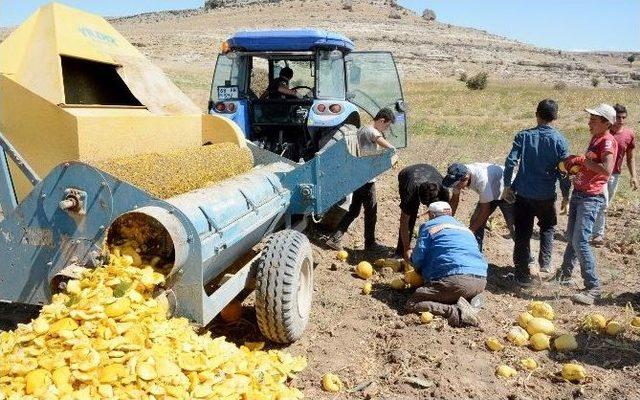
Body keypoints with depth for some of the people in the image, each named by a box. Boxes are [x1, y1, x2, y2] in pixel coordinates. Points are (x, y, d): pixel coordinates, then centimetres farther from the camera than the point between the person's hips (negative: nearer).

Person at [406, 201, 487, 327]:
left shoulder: (429, 226, 12)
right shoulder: (465, 228, 30)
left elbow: (418, 257, 4)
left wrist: (422, 272, 28)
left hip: (455, 279, -7)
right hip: (481, 280, 7)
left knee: (411, 304, -1)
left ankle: (455, 311, -19)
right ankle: (471, 299, 4)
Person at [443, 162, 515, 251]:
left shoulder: (481, 179, -41)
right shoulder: (458, 177, -22)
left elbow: (485, 210, -32)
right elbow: (454, 200, -5)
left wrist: (470, 231, -27)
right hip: (490, 191, 7)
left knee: (513, 227, -8)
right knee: (475, 221, -3)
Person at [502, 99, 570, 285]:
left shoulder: (523, 136, -4)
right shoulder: (560, 140, -5)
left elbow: (510, 162, -9)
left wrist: (507, 186, 2)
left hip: (523, 194, 0)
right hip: (546, 196, 0)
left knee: (522, 234, 8)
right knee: (548, 227, 27)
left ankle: (522, 275, 11)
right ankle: (545, 261, 19)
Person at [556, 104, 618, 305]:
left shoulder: (608, 141, -14)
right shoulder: (595, 138, 14)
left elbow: (606, 170, -28)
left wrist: (583, 160, -17)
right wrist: (576, 163, 10)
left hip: (591, 197, -9)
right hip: (578, 193, 9)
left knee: (580, 241, -14)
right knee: (572, 237, 20)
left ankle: (593, 288, -8)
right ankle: (565, 274, 35)